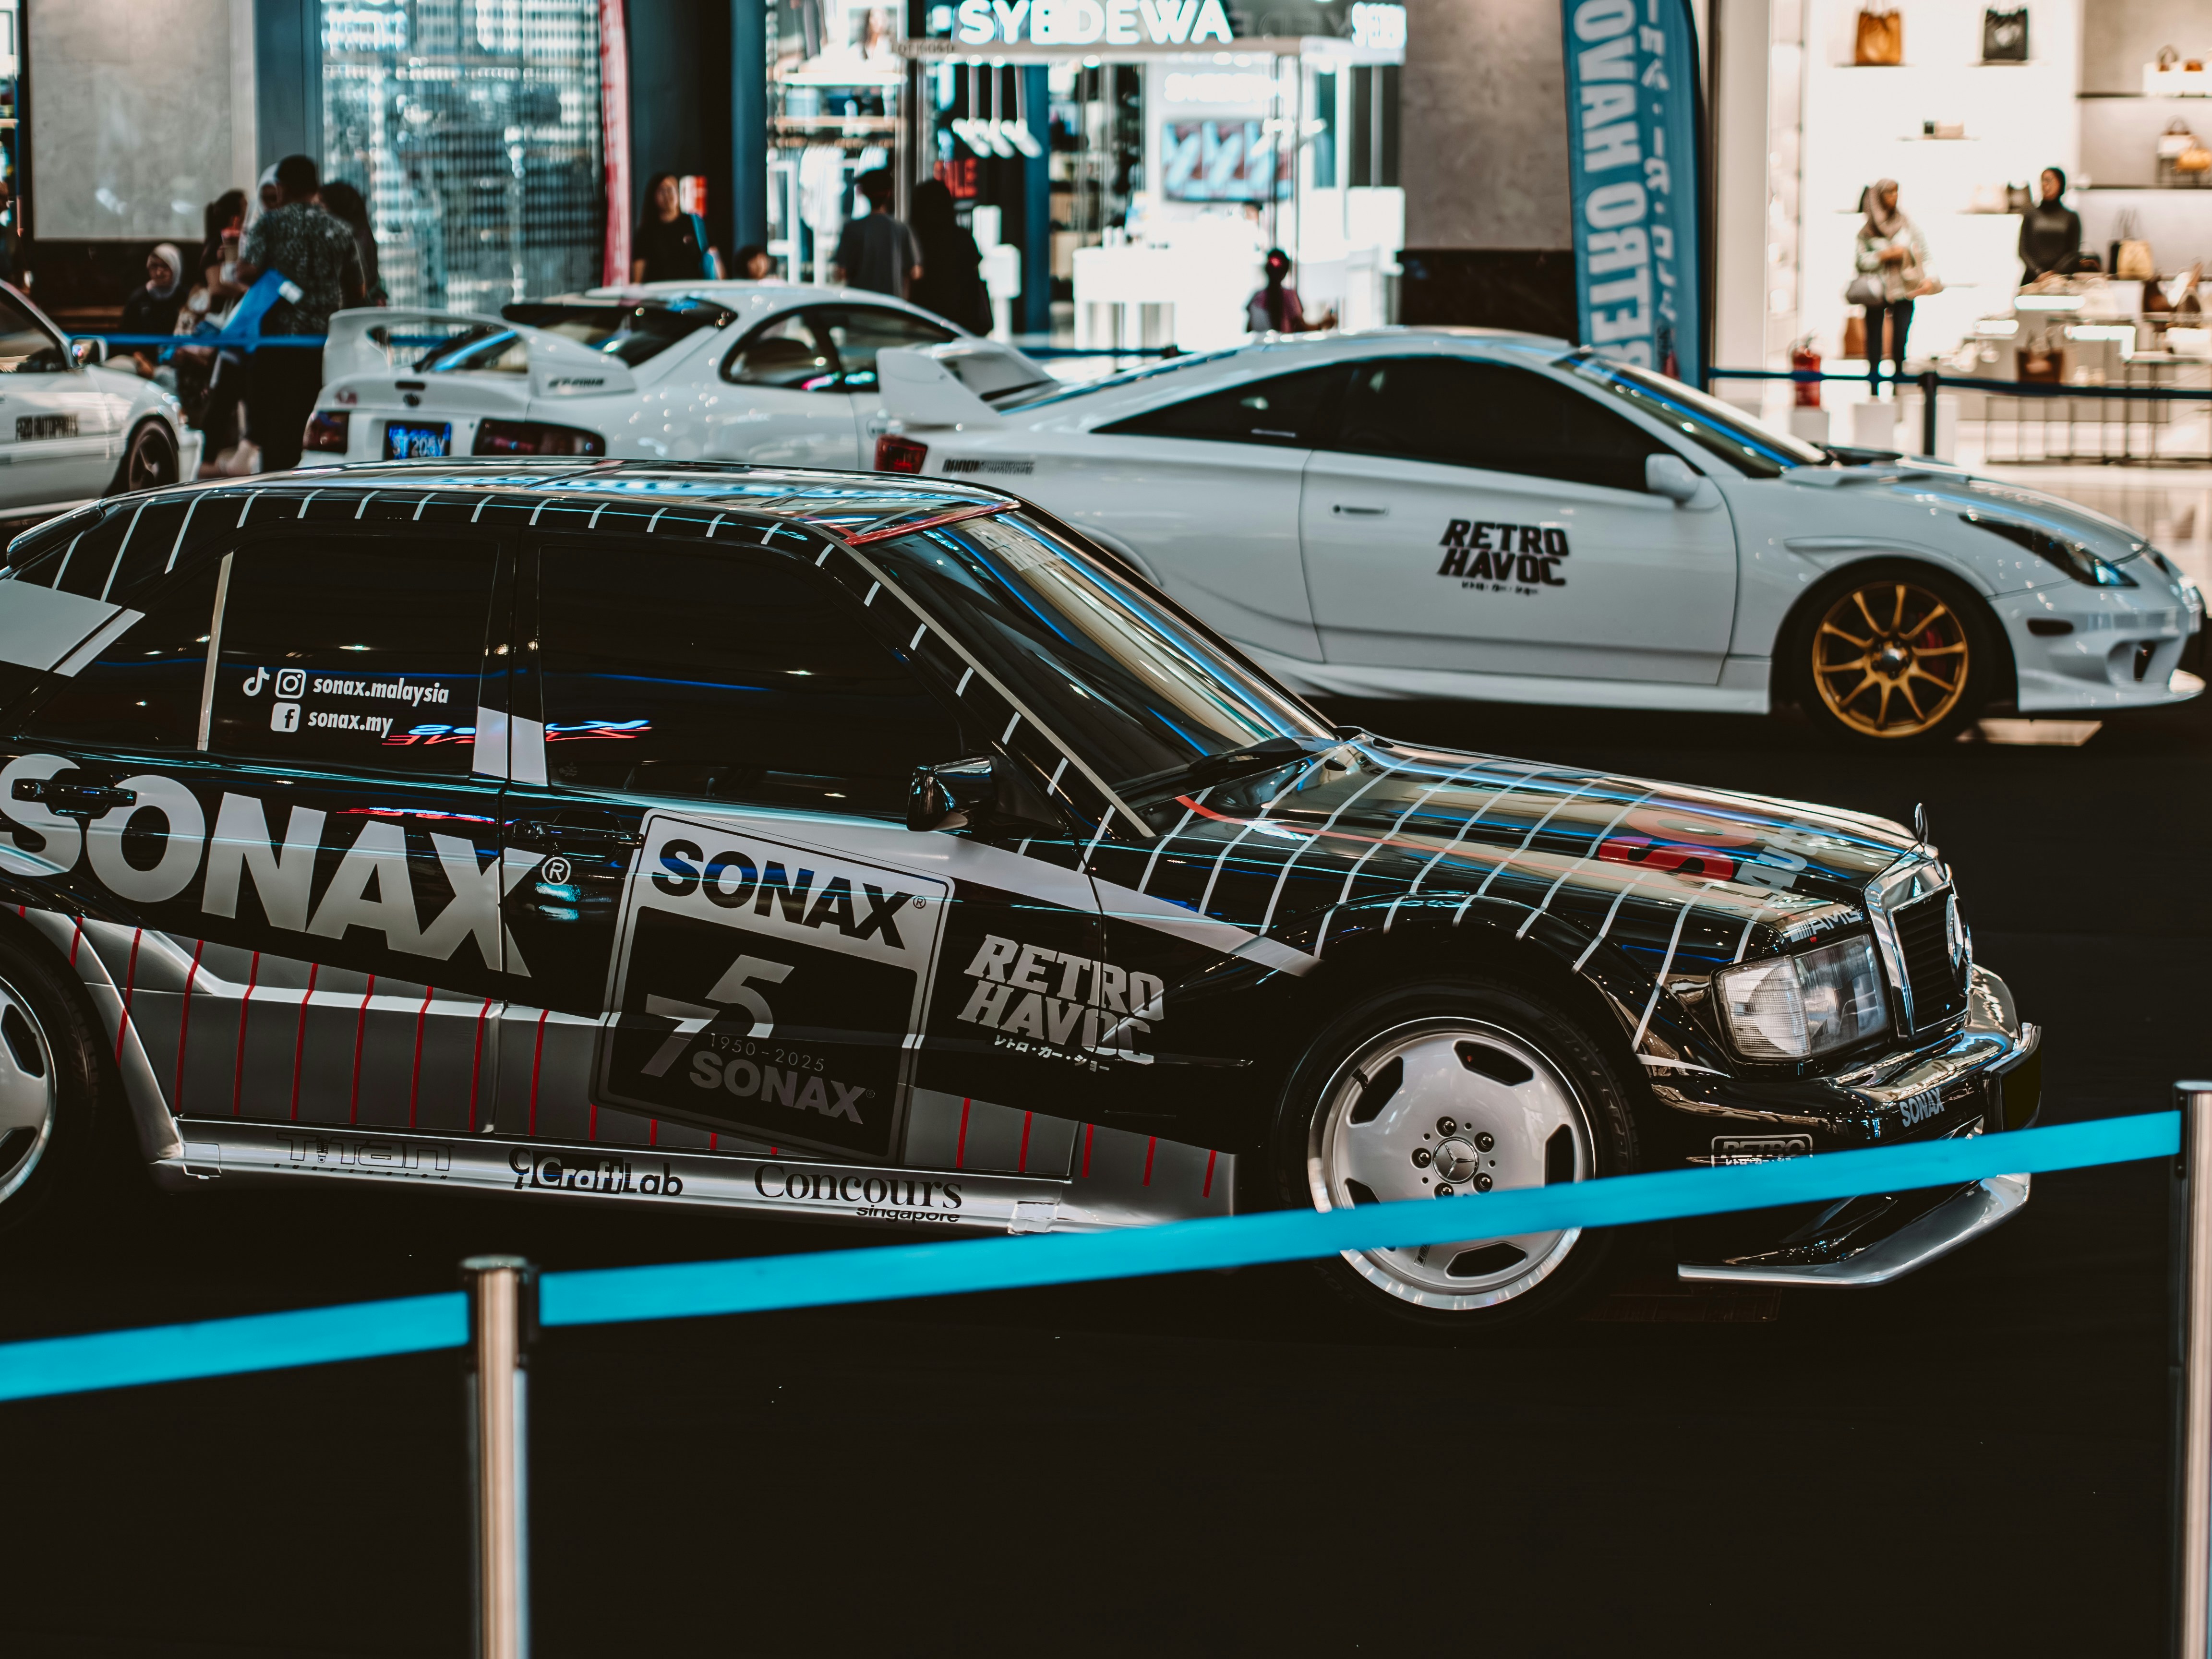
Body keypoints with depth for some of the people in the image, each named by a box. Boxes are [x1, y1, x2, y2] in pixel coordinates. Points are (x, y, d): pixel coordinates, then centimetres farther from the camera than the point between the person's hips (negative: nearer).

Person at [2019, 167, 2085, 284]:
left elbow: (2074, 253, 6)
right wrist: (2039, 273, -10)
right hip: (2032, 279, 0)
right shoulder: (2031, 215, 12)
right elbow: (2023, 250, 6)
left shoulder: (2071, 217, 11)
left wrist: (2053, 273, -9)